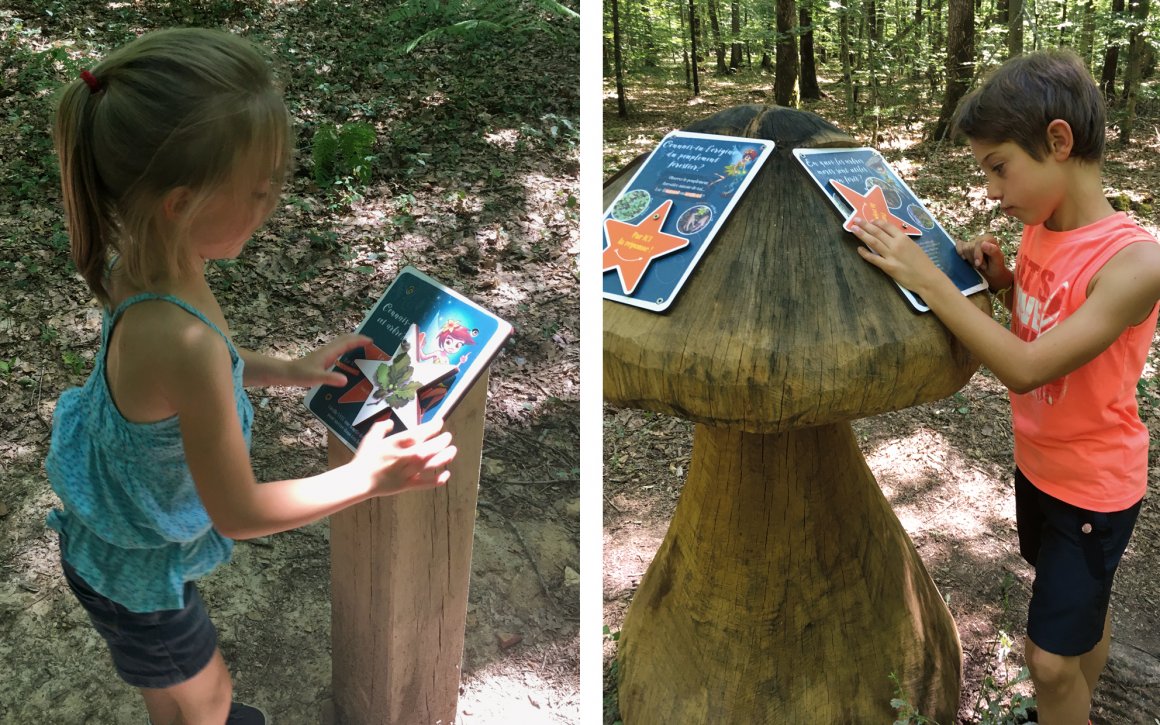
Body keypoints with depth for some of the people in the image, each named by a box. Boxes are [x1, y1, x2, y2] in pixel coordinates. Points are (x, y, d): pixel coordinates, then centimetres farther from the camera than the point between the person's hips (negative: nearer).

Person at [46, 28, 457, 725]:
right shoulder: (183, 341, -43)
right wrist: (367, 478, -21)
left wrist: (288, 369, 3)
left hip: (115, 533, 7)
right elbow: (238, 511, -29)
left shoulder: (141, 259, -17)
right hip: (137, 572, -7)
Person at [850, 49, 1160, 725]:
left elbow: (1028, 367, -34)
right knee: (1082, 606, 27)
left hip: (1094, 484, -7)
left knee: (1051, 658, 1)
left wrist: (926, 277, -35)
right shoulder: (1040, 230, -5)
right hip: (1038, 463, 7)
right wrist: (1001, 277, -9)